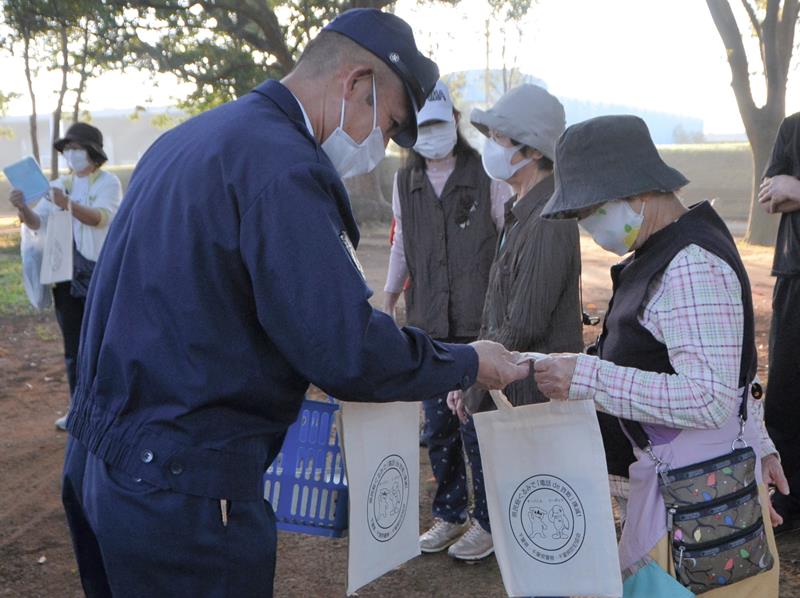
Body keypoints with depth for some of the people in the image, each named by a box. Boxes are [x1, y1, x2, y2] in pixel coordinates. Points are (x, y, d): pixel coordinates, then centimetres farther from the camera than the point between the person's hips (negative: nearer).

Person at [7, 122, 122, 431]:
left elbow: (101, 217, -23)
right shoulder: (59, 185, 12)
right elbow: (37, 223, 3)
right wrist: (23, 208, -19)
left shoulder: (108, 182, -5)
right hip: (67, 275, 6)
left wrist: (67, 204, -39)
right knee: (73, 347, 10)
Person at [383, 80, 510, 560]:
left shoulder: (486, 176, -7)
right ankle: (449, 514, 30)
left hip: (479, 327, -4)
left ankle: (488, 520, 20)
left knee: (479, 428, 2)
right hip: (429, 327, 5)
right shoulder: (405, 182, 6)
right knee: (439, 429, 13)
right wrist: (388, 302, 20)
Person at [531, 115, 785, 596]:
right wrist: (758, 445, 25)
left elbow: (709, 399, -28)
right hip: (670, 467, 10)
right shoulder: (661, 252, 10)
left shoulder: (691, 266, -22)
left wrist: (587, 378, -29)